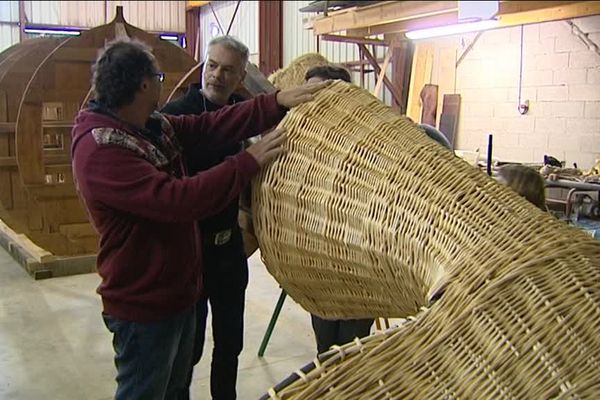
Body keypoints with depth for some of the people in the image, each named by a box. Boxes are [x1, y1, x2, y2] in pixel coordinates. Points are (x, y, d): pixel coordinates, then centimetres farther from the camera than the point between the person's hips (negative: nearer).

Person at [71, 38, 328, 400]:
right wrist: (250, 162, -28)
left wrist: (278, 102, -14)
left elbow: (213, 127, -4)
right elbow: (175, 199, -33)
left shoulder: (156, 126, 4)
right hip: (143, 307, -9)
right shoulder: (100, 150, -25)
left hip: (179, 292, 9)